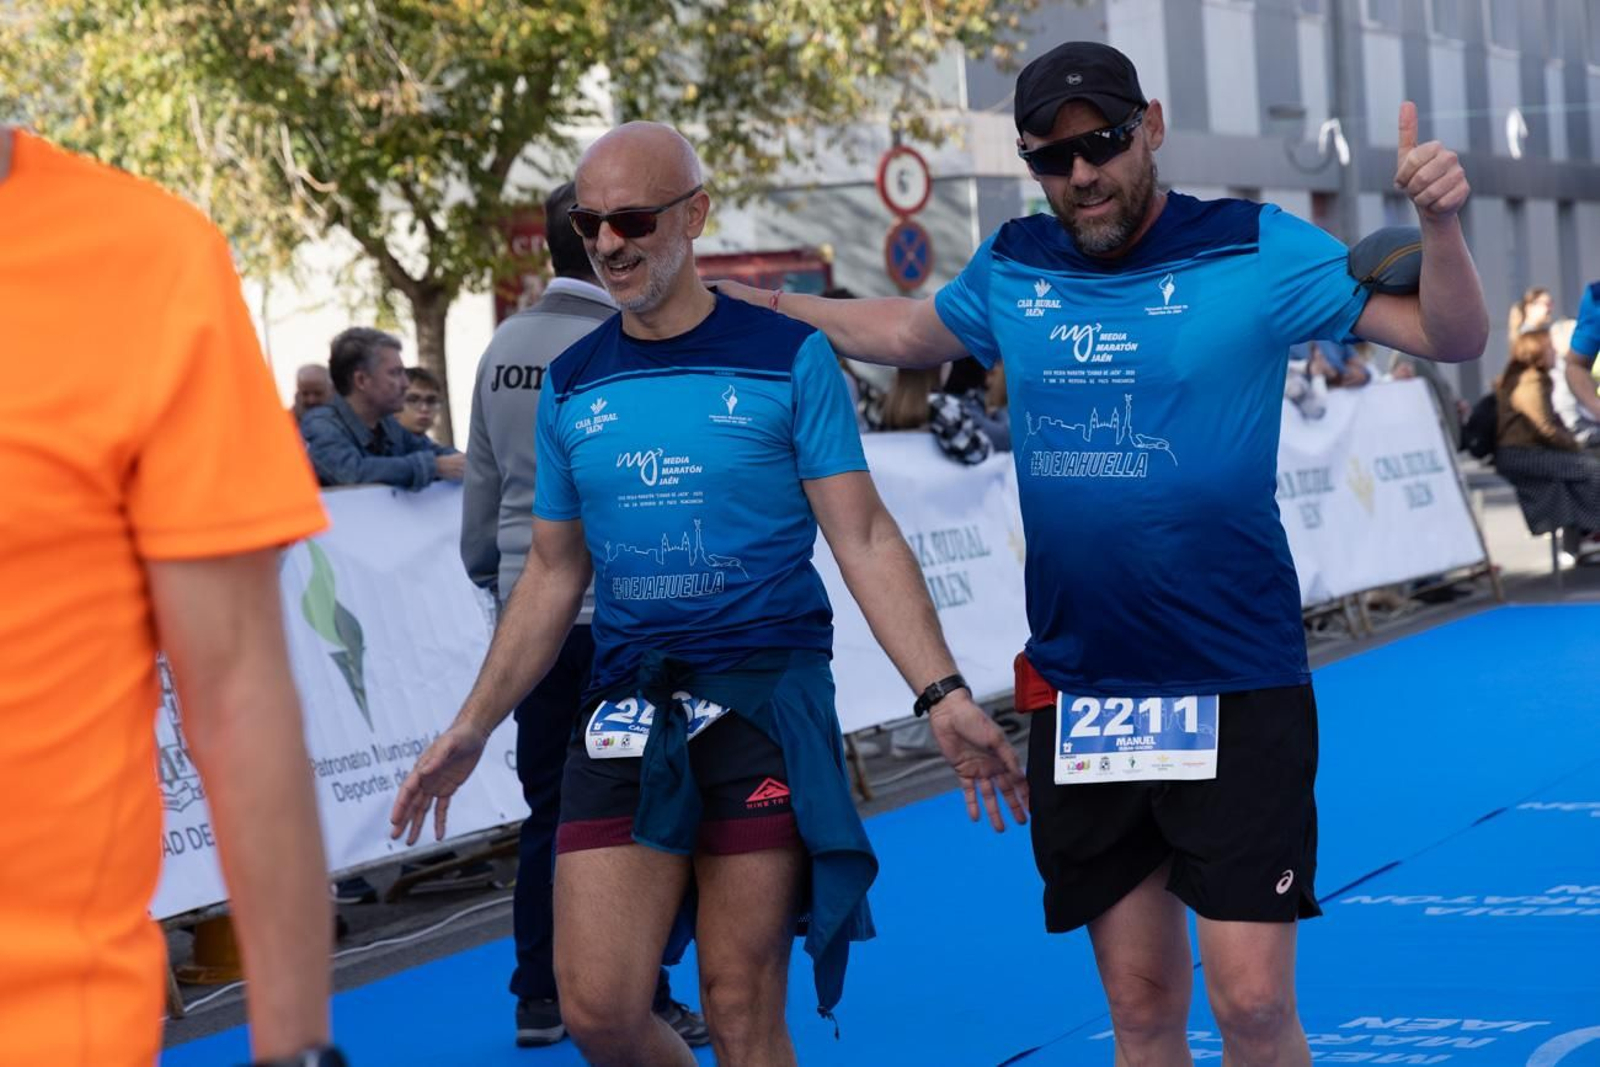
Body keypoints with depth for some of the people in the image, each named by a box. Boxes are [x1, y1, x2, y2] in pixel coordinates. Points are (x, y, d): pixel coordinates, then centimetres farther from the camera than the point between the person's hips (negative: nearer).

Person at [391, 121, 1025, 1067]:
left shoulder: (787, 358, -2)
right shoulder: (573, 384, 9)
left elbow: (865, 539, -4)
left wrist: (945, 695, -15)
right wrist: (474, 727, 13)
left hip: (767, 700, -3)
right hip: (628, 709, 4)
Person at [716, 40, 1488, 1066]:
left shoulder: (1255, 250, -7)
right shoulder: (1012, 269, 5)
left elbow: (1451, 336, -6)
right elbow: (905, 331, 26)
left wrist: (1440, 223, -25)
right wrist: (751, 302, 23)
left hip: (1238, 690, -4)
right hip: (1079, 698, 4)